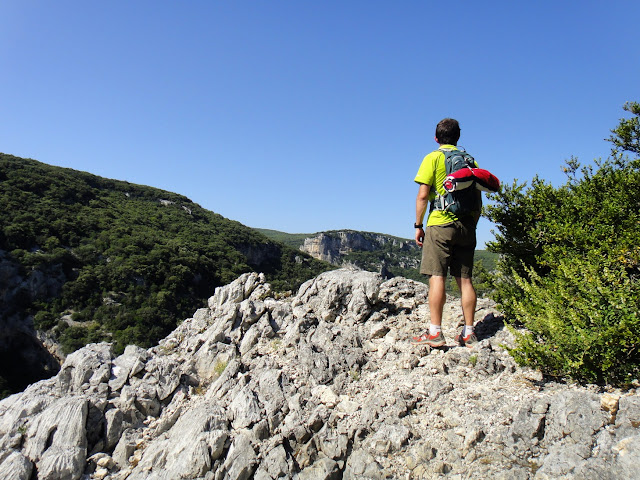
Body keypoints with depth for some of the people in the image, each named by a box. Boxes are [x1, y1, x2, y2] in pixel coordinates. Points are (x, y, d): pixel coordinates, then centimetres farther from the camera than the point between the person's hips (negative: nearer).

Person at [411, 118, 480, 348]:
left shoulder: (433, 158, 1)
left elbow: (423, 195, -7)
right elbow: (478, 199, 13)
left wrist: (418, 225, -1)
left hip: (441, 224, -5)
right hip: (466, 225, 5)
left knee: (437, 277, -5)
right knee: (465, 279, 6)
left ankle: (435, 333, -7)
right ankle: (468, 333, 10)